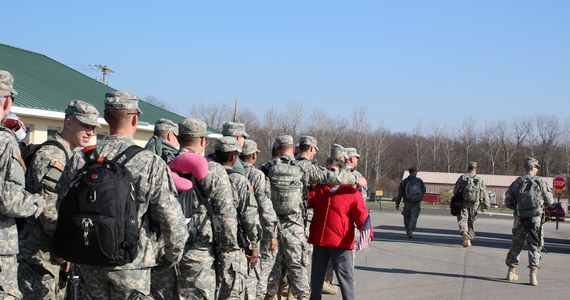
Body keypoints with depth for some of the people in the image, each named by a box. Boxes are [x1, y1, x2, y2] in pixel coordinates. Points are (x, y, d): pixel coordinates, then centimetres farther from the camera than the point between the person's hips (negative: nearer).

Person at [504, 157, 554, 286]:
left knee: (516, 245, 16)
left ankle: (511, 272, 24)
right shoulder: (540, 182, -7)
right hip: (535, 219, -3)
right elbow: (549, 202, -4)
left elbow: (508, 203, 5)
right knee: (535, 246, 4)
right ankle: (533, 274, -7)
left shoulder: (516, 183, 1)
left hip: (520, 219, 3)